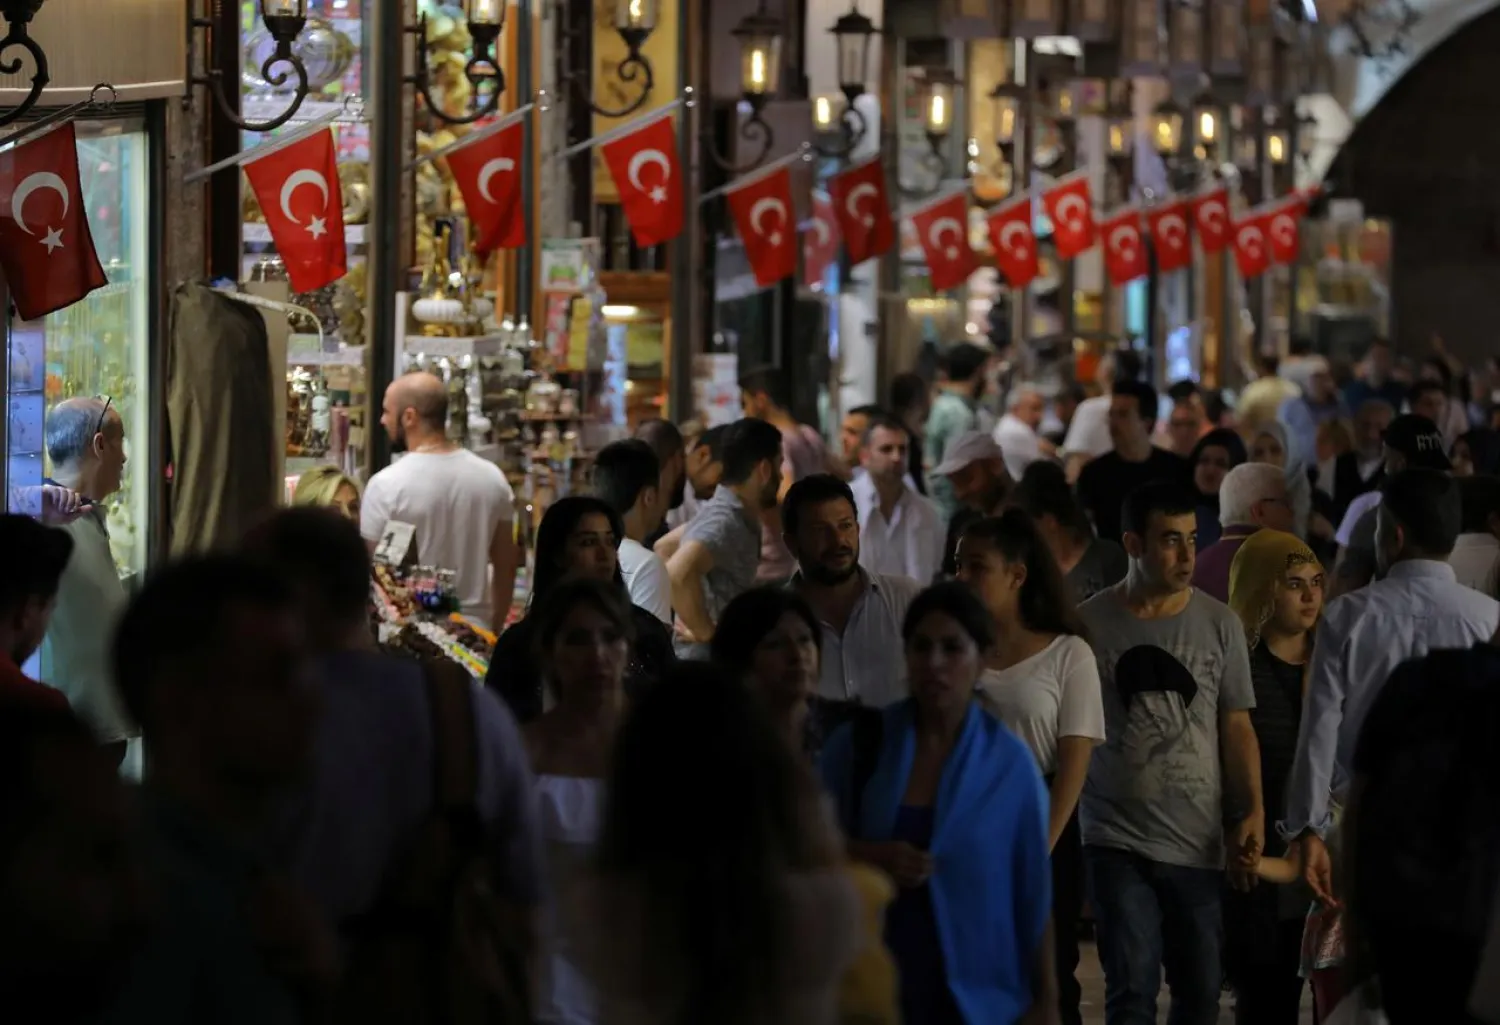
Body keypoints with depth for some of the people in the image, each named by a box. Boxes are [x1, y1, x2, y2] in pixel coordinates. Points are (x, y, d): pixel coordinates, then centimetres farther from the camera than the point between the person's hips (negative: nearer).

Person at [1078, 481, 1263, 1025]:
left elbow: (1237, 727, 7)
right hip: (1117, 841, -2)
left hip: (1199, 842, 2)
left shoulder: (1219, 625, 3)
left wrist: (1252, 811, -5)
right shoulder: (1089, 624, -2)